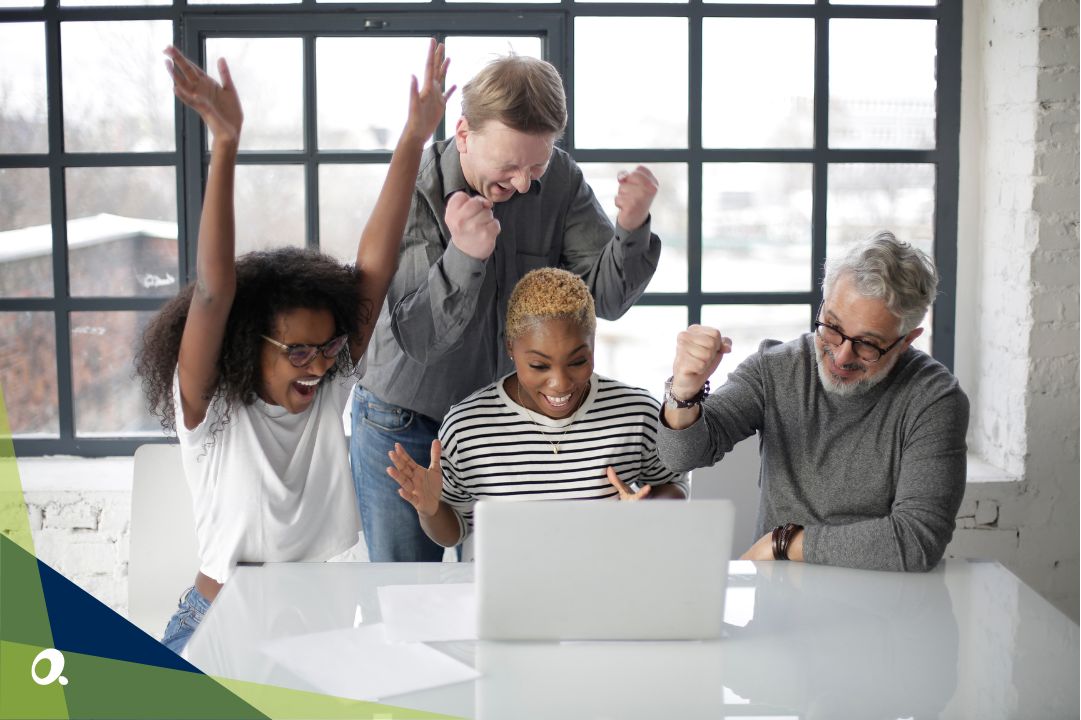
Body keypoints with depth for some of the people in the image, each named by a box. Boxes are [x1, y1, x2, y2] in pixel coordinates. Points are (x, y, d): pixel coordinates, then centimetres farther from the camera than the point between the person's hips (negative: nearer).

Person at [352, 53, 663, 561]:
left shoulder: (559, 180, -9)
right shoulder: (412, 192, -19)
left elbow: (606, 298, -11)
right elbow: (417, 338, -24)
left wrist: (631, 230, -30)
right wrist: (464, 256, -41)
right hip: (405, 426, -2)